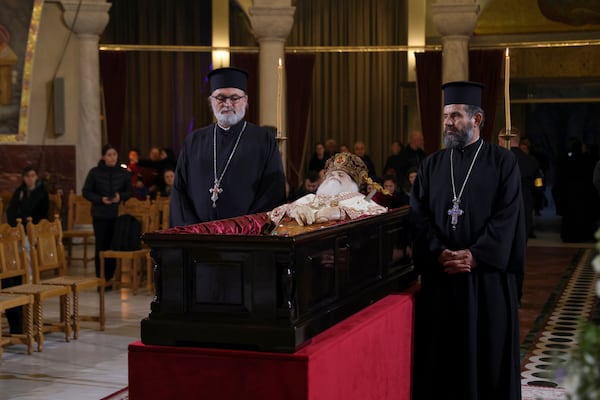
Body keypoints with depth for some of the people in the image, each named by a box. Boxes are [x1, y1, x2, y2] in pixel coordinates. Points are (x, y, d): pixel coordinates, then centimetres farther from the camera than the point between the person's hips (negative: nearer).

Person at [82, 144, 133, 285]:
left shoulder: (123, 172, 6)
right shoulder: (95, 172, 0)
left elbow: (130, 191, 11)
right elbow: (86, 191, 3)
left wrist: (121, 196, -10)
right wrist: (100, 199, -12)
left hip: (118, 215, 2)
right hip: (100, 215, -2)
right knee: (101, 247, -2)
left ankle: (109, 277, 11)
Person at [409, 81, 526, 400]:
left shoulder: (503, 162, 0)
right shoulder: (431, 165, 10)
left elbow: (507, 217, -8)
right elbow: (418, 217, 3)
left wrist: (474, 255, -15)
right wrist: (439, 253, -12)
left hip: (488, 274, -3)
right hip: (439, 275, 3)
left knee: (489, 353, 4)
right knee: (440, 353, 5)